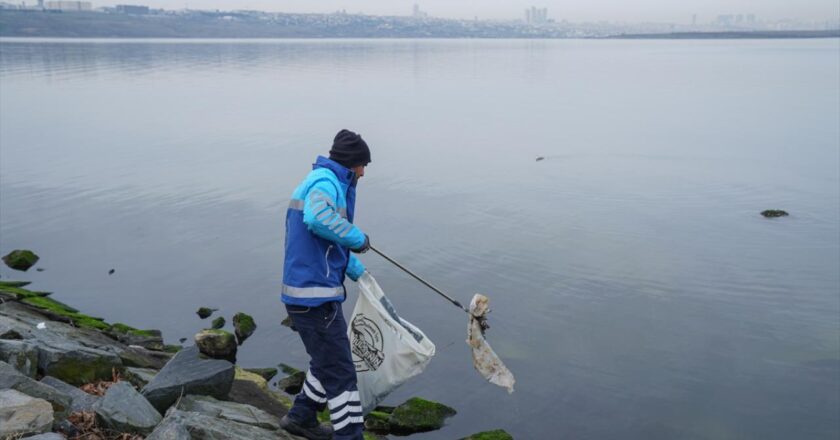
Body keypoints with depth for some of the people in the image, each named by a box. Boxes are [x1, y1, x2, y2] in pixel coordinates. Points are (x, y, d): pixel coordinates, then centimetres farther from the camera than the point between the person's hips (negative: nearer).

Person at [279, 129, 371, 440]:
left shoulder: (322, 181, 20)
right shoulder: (326, 182, -13)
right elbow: (318, 218, -36)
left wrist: (357, 270, 28)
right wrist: (358, 238, -22)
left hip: (309, 293, 11)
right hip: (315, 296, -11)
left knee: (328, 362, 24)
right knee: (340, 373, -4)